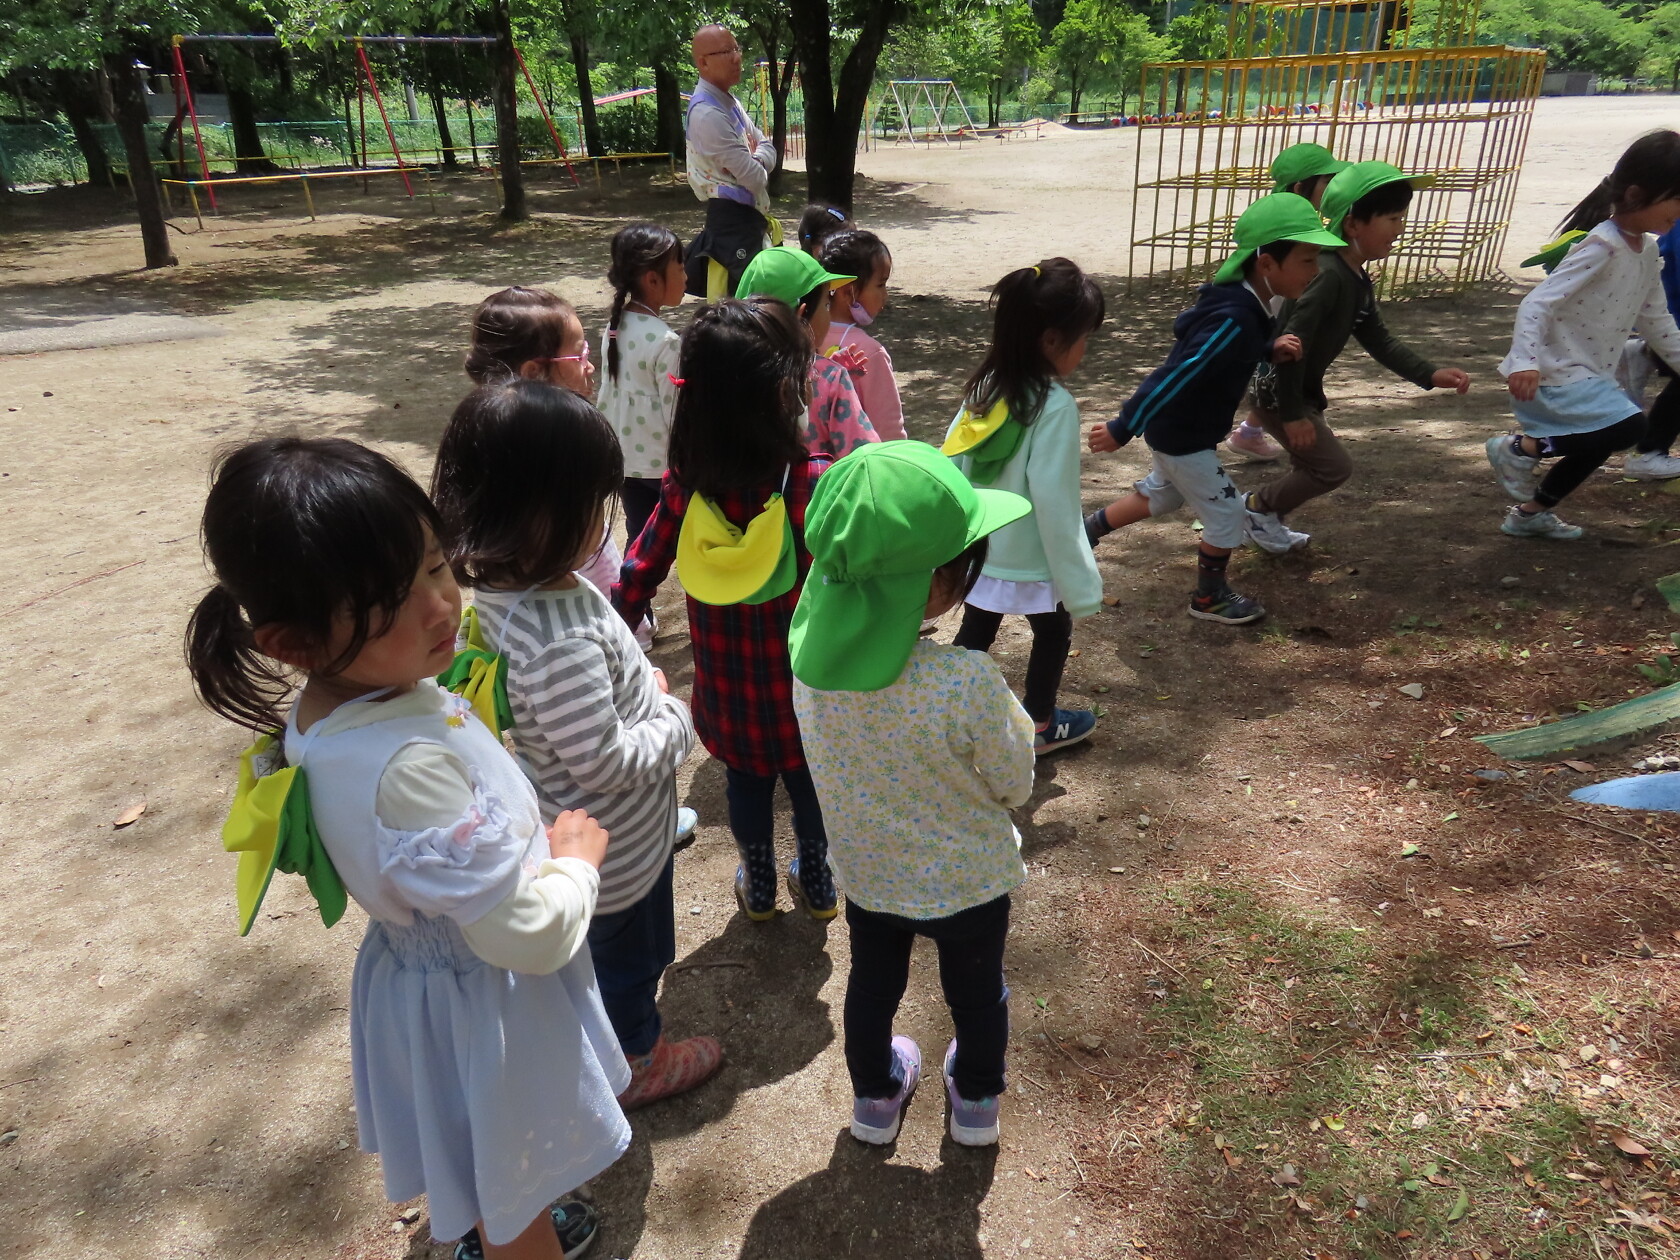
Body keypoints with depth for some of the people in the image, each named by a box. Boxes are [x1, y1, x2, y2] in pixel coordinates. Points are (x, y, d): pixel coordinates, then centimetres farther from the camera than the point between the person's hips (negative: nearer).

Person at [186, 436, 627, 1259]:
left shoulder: (329, 703, -13)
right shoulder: (404, 768, -42)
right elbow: (530, 935, -33)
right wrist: (577, 860, -15)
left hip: (422, 970, 8)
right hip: (487, 1008, -8)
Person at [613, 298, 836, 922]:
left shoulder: (687, 485, -17)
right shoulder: (818, 483, -27)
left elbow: (638, 574, -10)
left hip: (727, 688, 2)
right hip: (806, 684, -2)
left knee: (746, 782, 25)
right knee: (810, 777, 23)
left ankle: (758, 886, 46)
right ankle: (817, 882, 45)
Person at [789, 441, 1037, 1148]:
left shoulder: (809, 653, -23)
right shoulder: (968, 682, -37)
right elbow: (1013, 785, -20)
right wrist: (1013, 717, -1)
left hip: (867, 872, 3)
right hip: (967, 881, -3)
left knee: (872, 983, 29)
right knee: (975, 992, 27)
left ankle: (876, 1095, 53)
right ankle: (975, 1101, 52)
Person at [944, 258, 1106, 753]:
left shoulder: (987, 386, -4)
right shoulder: (1054, 405, -24)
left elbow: (951, 460, 2)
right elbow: (1055, 503, -24)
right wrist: (1081, 585, -16)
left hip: (978, 549, 6)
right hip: (1029, 559, -5)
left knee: (975, 632, 21)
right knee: (1053, 636, 19)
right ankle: (1039, 726, 36)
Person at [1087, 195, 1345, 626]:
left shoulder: (1242, 301, -3)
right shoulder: (1236, 319, -32)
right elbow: (1172, 376, -31)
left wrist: (1272, 349, -5)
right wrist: (1122, 429, -28)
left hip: (1174, 429, 10)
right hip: (1183, 436, -9)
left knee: (1158, 497, 29)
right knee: (1227, 517, 5)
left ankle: (1084, 533, 43)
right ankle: (1209, 597, 25)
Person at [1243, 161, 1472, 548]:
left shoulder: (1358, 280, 8)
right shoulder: (1327, 274, -25)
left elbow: (1379, 340, 10)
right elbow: (1293, 343, -29)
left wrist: (1430, 374, -1)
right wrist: (1292, 414, -25)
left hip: (1300, 388, 10)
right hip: (1274, 388, -10)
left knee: (1315, 459, 19)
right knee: (1333, 465, -4)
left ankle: (1264, 516, 30)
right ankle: (1257, 507, 12)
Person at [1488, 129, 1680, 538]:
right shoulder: (1601, 248, -19)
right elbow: (1538, 302, -28)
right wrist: (1524, 362, -40)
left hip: (1590, 376, 10)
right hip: (1555, 376, -10)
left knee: (1596, 442, 24)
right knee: (1630, 426, -22)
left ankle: (1531, 513, 39)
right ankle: (1523, 447, -10)